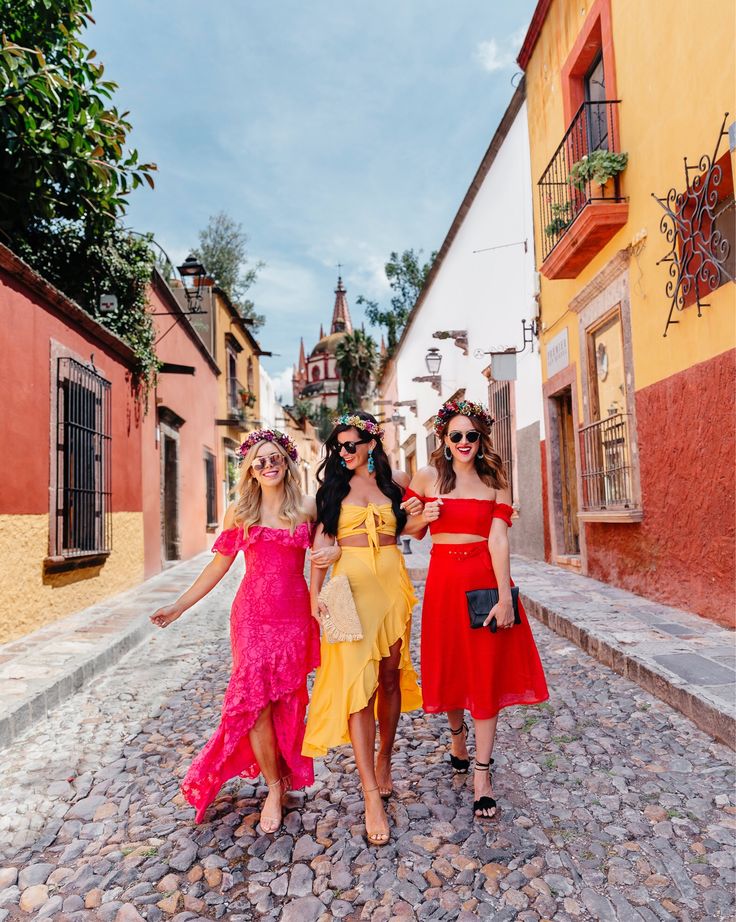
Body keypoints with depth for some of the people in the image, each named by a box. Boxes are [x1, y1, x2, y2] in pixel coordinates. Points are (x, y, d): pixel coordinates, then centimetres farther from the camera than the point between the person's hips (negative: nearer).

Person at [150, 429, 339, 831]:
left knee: (286, 702, 7)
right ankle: (275, 788, 19)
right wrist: (178, 606, 8)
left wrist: (333, 552, -12)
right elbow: (218, 566, 9)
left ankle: (282, 773, 31)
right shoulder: (239, 512, 4)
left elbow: (329, 544, 13)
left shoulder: (307, 507, 2)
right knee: (255, 700, -1)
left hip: (294, 617, 0)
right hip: (252, 616, 0)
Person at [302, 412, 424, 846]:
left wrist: (418, 514, -2)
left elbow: (410, 530, 21)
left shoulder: (397, 481, 8)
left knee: (390, 675, 9)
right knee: (358, 680, -9)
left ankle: (384, 762, 32)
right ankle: (373, 797, -5)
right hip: (350, 584, -2)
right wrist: (316, 593, -6)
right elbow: (321, 541, 2)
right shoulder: (334, 485, 5)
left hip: (392, 581, 2)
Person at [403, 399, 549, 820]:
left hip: (487, 579, 0)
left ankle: (482, 775, 12)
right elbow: (408, 528, 10)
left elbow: (498, 539, -9)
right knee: (448, 667, 12)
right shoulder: (428, 477, 1)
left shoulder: (496, 482, 1)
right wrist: (425, 517, -12)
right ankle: (457, 733, 42)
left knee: (487, 673, 2)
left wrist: (505, 596, -16)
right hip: (445, 579, 1)